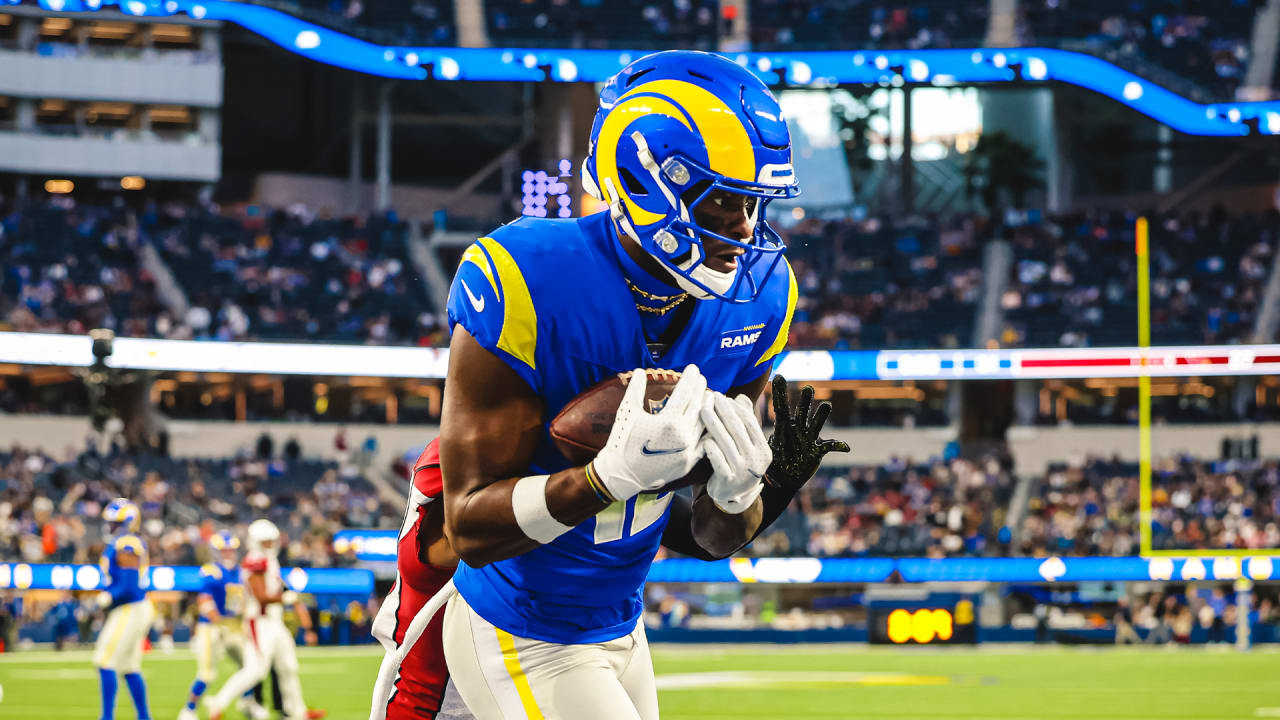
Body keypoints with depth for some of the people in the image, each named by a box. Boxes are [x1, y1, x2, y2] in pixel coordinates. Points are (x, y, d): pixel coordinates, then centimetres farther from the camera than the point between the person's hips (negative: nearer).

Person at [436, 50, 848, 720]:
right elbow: (469, 528, -23)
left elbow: (715, 539, 2)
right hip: (521, 646, -7)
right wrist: (614, 474, -38)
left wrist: (735, 488, -21)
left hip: (619, 632, 7)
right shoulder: (525, 284, -25)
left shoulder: (753, 298, -5)